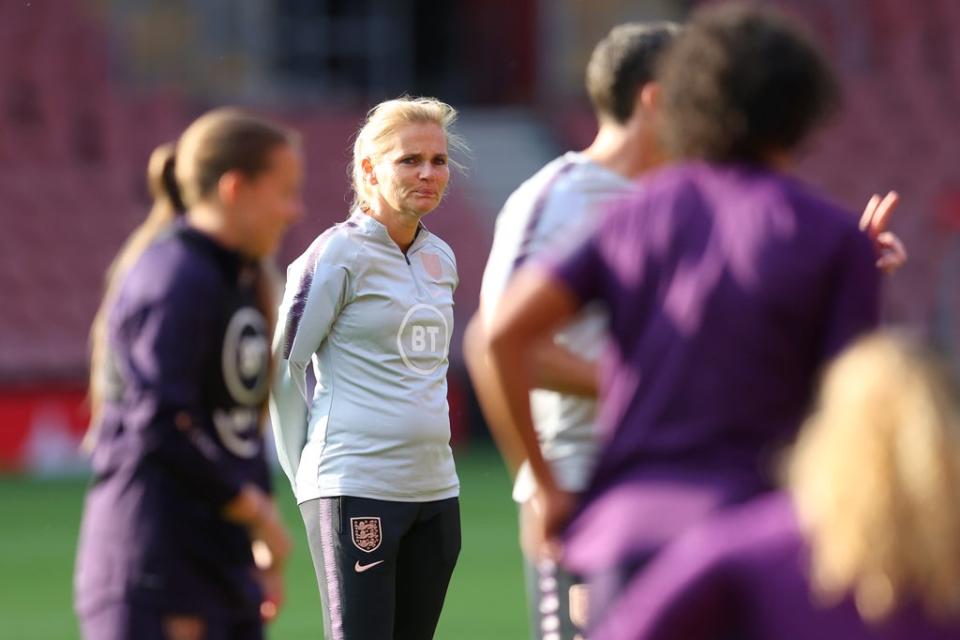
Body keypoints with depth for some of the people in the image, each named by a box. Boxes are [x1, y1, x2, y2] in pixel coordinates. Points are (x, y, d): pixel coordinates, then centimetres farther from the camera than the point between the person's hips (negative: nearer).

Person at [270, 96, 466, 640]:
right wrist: (310, 472, -2)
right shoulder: (339, 254, -8)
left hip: (435, 488, 7)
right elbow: (280, 364, -6)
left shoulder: (441, 258, 13)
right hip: (355, 490, -7)